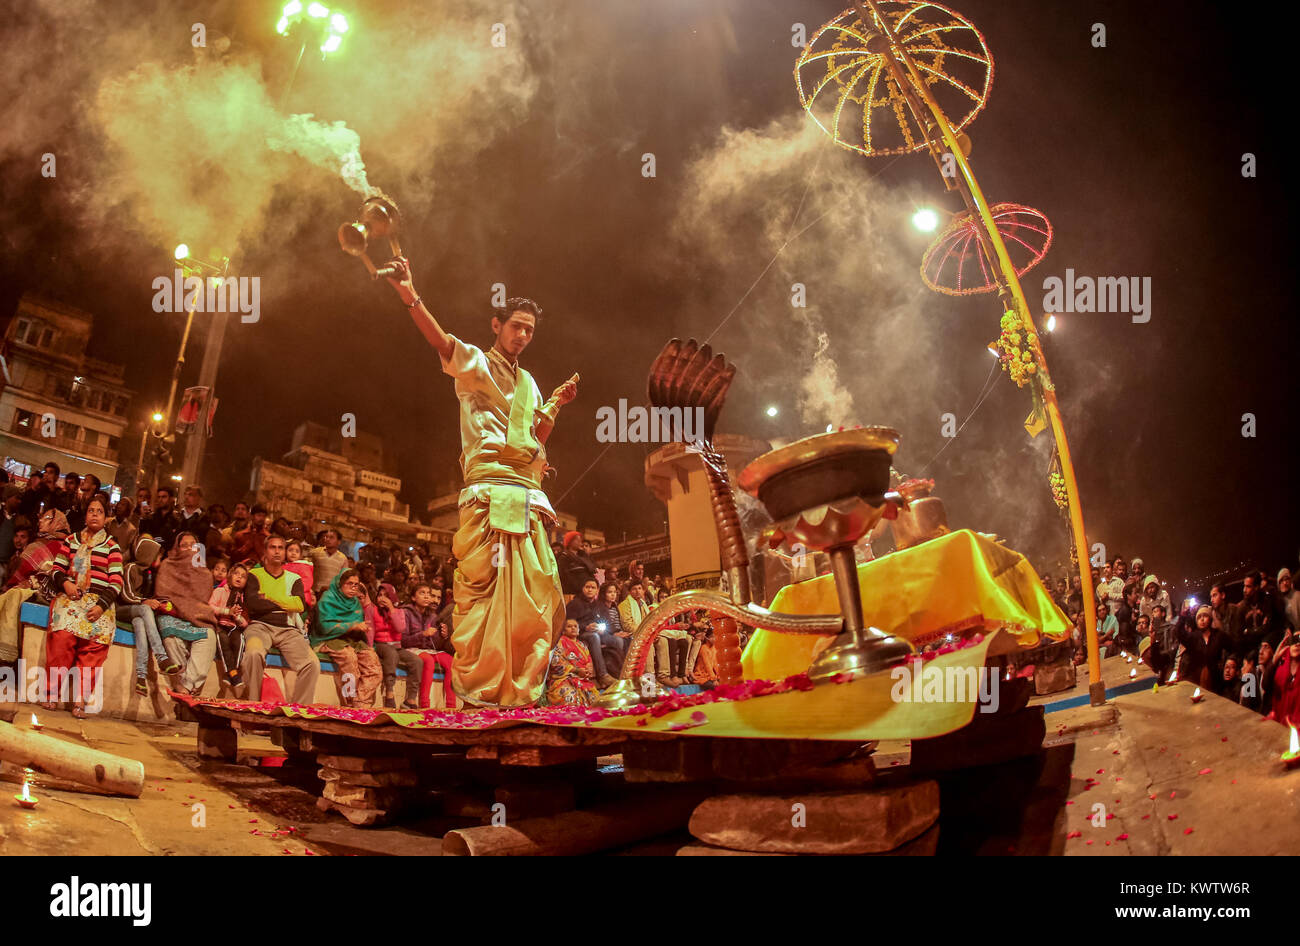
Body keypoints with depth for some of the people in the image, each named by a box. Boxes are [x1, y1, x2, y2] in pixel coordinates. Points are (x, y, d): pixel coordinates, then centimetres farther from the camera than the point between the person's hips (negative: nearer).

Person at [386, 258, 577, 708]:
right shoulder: (475, 363, 5)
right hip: (489, 491, -7)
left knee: (538, 595, 4)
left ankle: (520, 686, 12)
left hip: (528, 496, 7)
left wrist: (555, 405, 12)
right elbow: (442, 342, -15)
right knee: (483, 587, -13)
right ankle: (476, 686, -10)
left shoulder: (527, 381, 26)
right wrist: (411, 298, -30)